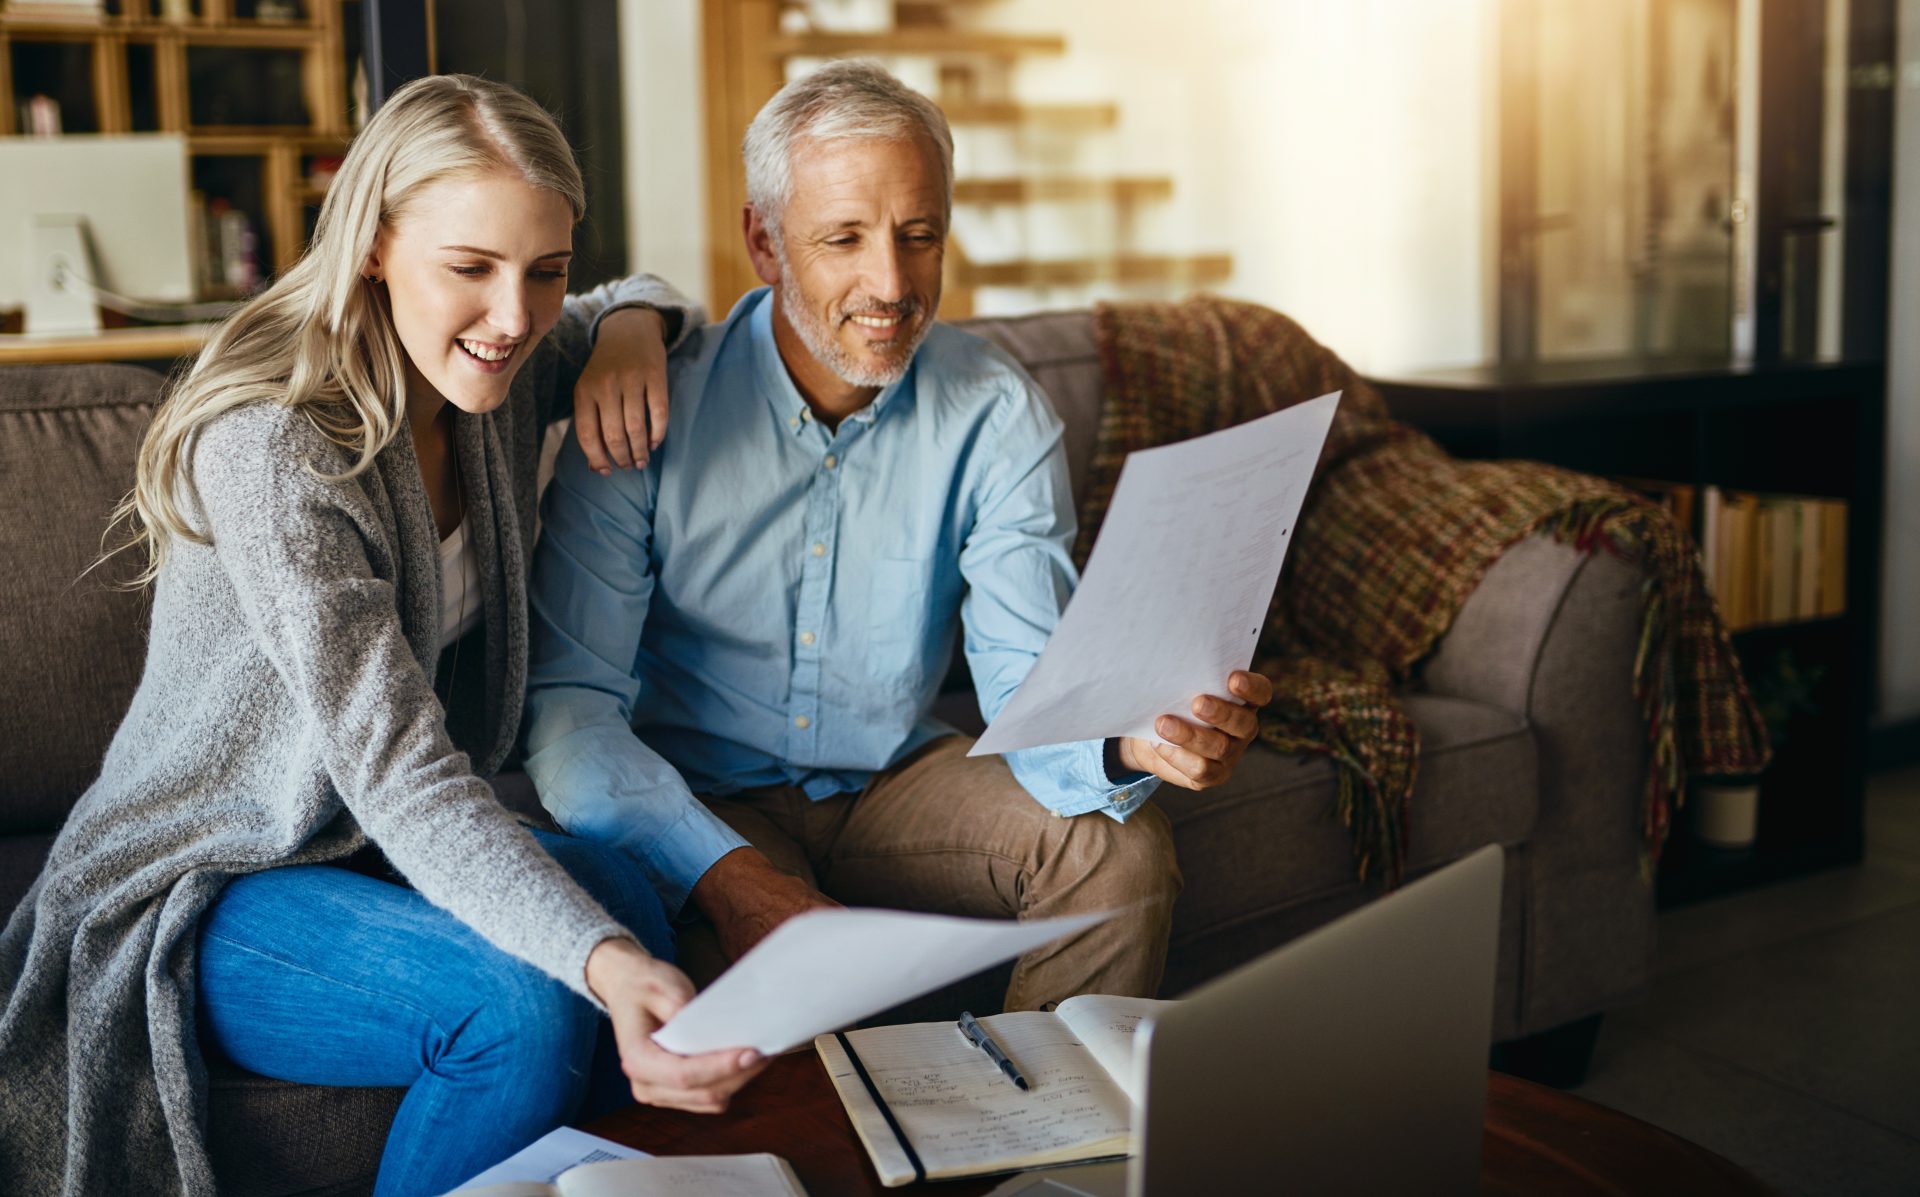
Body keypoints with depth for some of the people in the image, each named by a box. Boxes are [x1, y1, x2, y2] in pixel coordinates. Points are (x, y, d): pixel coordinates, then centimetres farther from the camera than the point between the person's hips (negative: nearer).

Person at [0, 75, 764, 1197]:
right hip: (193, 898, -6)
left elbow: (636, 297, 21)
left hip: (385, 848, 7)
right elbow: (401, 778, -33)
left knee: (626, 896, -25)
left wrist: (632, 322, -5)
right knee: (528, 1010, -32)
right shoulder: (273, 449, -27)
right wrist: (607, 966, -48)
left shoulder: (496, 377, -2)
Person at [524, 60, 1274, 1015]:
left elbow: (1031, 689, -12)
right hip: (699, 797, -3)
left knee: (1121, 847, -17)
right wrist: (723, 872, -36)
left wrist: (1129, 739, -38)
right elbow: (566, 700, -19)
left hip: (894, 781, 3)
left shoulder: (998, 417, -8)